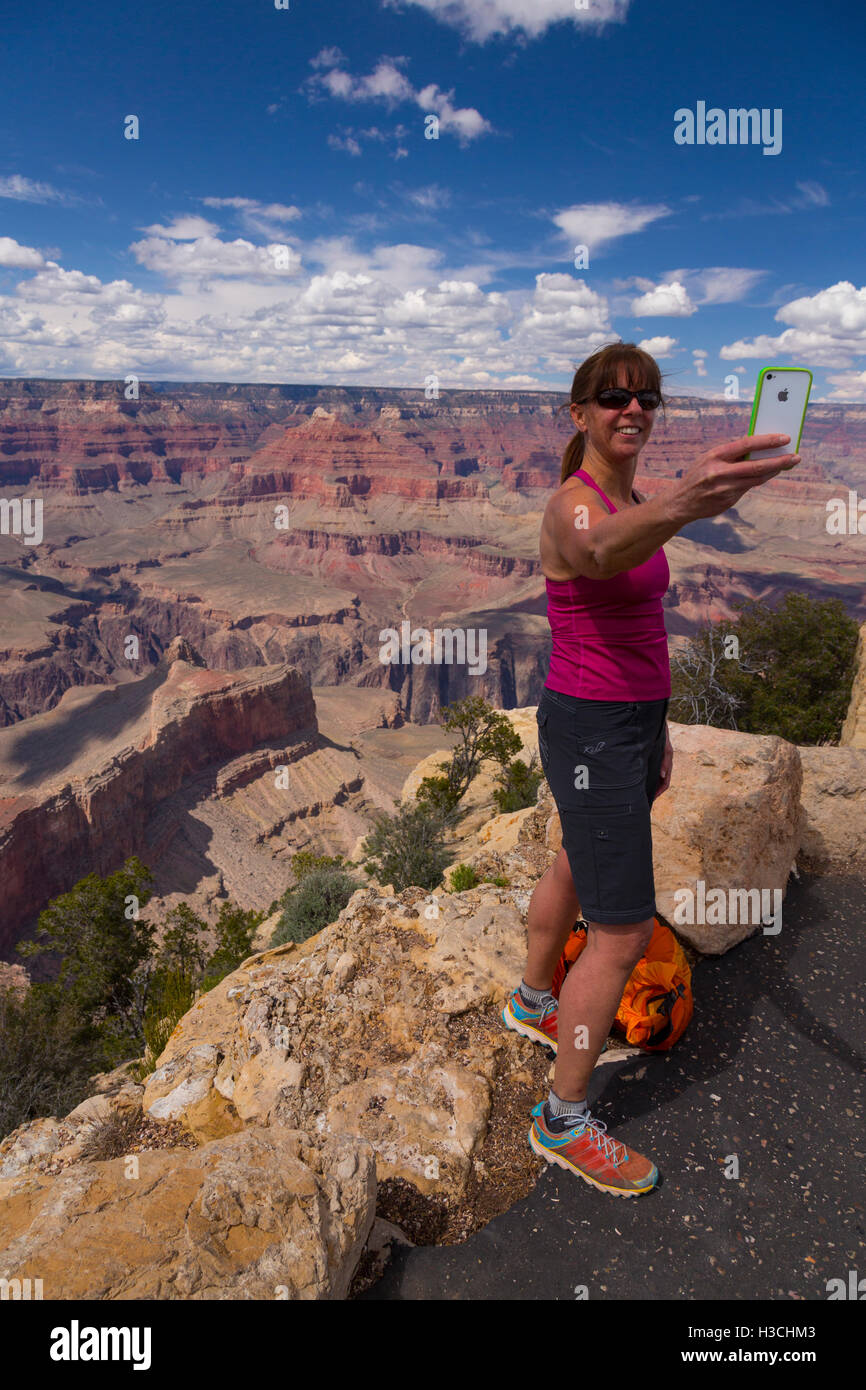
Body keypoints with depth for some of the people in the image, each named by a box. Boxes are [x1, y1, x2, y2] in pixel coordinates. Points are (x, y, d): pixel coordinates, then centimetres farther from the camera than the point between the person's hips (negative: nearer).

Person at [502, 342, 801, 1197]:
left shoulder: (628, 505, 11)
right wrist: (676, 508, -68)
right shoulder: (575, 503, -20)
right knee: (624, 935, -2)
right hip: (590, 732, -9)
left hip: (627, 718, 10)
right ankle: (563, 1120, 16)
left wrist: (655, 728, 20)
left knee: (576, 874, 26)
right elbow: (600, 554, -47)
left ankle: (532, 1002, 52)